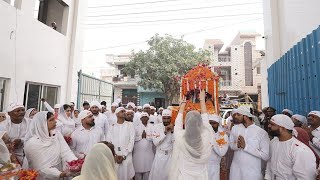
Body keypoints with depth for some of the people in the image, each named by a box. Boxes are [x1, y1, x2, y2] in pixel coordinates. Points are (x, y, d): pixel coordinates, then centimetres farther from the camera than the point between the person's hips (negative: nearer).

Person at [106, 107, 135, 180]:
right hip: (114, 156, 1)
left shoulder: (130, 125, 2)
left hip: (126, 156, -1)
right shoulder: (112, 126, 7)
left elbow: (131, 141, -3)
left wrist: (124, 155, -8)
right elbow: (108, 141, 2)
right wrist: (115, 155, -7)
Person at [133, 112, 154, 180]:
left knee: (147, 169, 7)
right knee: (138, 170, 5)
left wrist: (146, 136, -14)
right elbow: (133, 138, -3)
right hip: (138, 152, -1)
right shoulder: (136, 127, 2)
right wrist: (141, 136, -15)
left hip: (148, 152, 1)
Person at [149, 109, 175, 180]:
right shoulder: (157, 126, -9)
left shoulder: (174, 127, -6)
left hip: (171, 155, 1)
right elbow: (155, 142, -15)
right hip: (159, 155, 0)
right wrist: (165, 132, -21)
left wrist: (172, 131, -21)